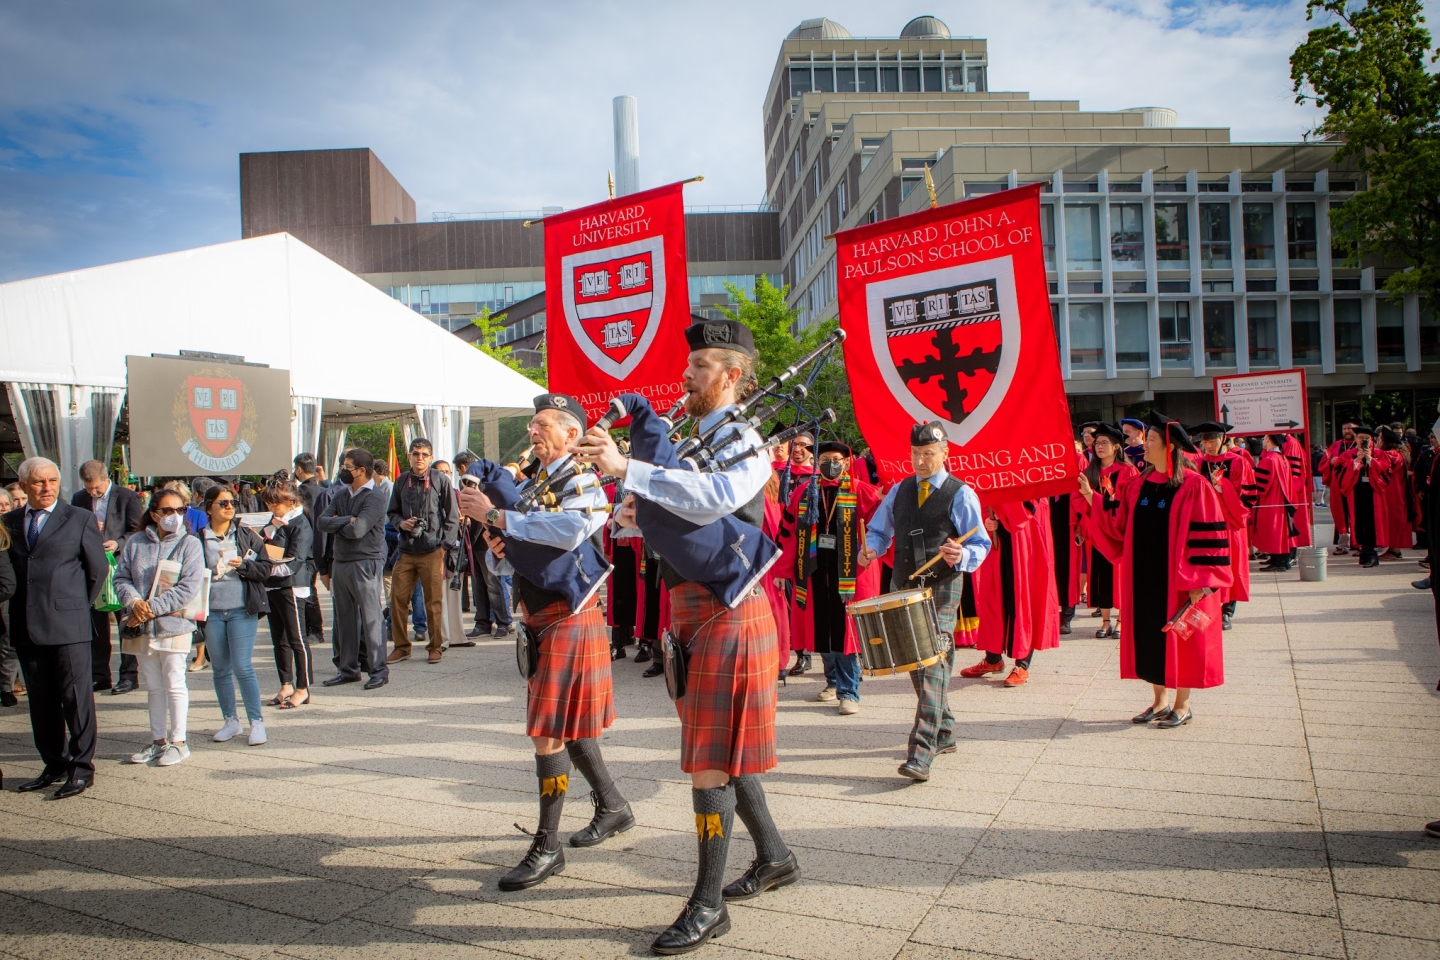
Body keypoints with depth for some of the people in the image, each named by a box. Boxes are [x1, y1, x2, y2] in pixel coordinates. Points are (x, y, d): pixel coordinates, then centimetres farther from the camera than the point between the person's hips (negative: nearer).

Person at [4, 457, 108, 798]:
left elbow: (98, 569, 5)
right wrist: (16, 610, 7)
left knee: (76, 696, -1)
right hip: (25, 626, 4)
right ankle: (54, 764, 21)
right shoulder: (9, 522, 10)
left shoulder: (80, 519, 0)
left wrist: (79, 605, 7)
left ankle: (81, 767, 7)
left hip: (67, 626, -4)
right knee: (40, 700, 11)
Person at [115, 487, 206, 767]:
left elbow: (189, 586, -13)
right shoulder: (136, 543, 6)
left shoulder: (190, 544, -5)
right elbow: (121, 577, 5)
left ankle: (178, 742, 11)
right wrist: (134, 601, -15)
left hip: (173, 625, -4)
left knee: (174, 685, 1)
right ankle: (158, 741, 23)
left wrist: (152, 607, -18)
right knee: (153, 686, 13)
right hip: (141, 628, 4)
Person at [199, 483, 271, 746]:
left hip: (242, 610, -2)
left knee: (242, 667, -6)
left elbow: (265, 568, 0)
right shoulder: (198, 538, 0)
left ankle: (256, 721, 4)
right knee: (220, 669, 11)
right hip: (211, 612, 2)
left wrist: (243, 565, -16)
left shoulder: (246, 535, 2)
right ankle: (231, 720, 24)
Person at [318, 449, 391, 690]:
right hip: (340, 562, 8)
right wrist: (346, 520, -14)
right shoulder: (340, 495, 13)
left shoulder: (374, 498, -10)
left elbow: (356, 530, -20)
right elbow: (322, 521, 1)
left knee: (370, 618, -4)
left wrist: (336, 524, -2)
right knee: (344, 618, 12)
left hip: (365, 563, -8)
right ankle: (348, 668, 21)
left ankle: (379, 670, 3)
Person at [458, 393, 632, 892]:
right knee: (565, 725, 17)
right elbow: (503, 560, 17)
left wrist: (495, 515, -27)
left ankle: (547, 846, 6)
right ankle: (613, 806, 34)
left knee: (549, 731, -5)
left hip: (569, 620, -9)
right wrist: (495, 547, -7)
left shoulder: (582, 483, -12)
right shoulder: (530, 485, 13)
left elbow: (569, 530, -35)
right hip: (541, 620, 9)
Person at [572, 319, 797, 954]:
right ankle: (774, 858, 36)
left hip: (728, 614, -9)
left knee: (710, 758, -2)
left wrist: (626, 469, -37)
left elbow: (715, 498, -34)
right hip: (694, 613, 9)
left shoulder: (743, 444, -13)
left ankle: (708, 903, 11)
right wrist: (640, 516, 1)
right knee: (720, 751, 18)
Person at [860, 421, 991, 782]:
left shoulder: (961, 494, -3)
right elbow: (879, 530, 19)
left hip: (942, 589, -6)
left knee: (933, 665, -16)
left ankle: (921, 754, -20)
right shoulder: (900, 491, 12)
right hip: (903, 587, 6)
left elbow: (981, 544, -4)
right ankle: (943, 734, 32)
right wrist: (871, 548, -4)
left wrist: (962, 556, -26)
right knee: (914, 663, 13)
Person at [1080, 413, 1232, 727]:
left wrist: (1199, 581, -17)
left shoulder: (1194, 486, -12)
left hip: (1178, 580, -6)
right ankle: (1160, 700, 25)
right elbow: (1117, 521, 9)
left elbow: (1208, 536, -13)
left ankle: (1182, 705, 19)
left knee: (1179, 639, 5)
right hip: (1144, 578, 6)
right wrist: (1092, 497, -1)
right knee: (1149, 637, 11)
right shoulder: (1139, 485, 6)